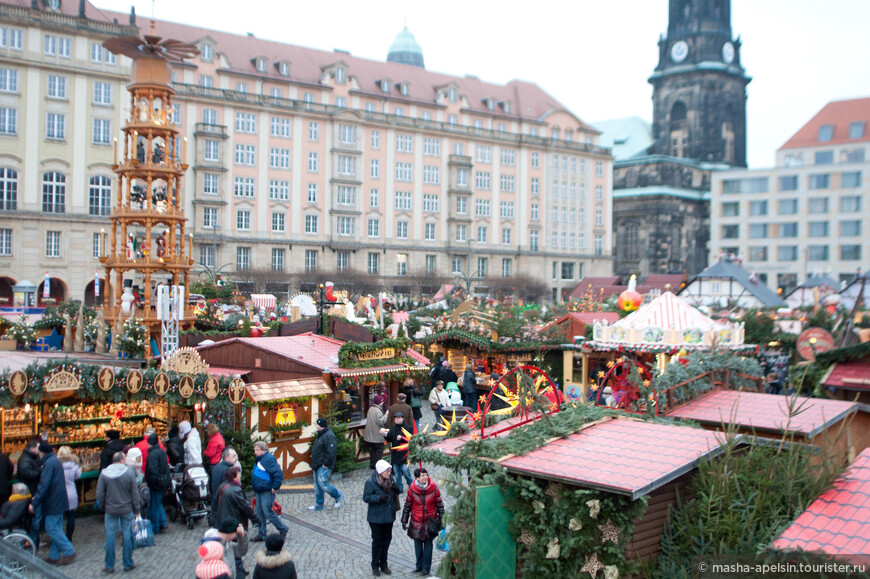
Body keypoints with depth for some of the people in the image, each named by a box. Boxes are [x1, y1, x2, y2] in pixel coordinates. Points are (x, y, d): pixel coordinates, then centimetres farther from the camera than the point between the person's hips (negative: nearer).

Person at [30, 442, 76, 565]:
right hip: (59, 501, 10)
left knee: (51, 528, -4)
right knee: (56, 528, 12)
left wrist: (34, 503, -19)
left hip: (53, 502, -10)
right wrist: (36, 498, 20)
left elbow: (44, 485, -22)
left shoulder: (49, 463, -16)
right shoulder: (55, 460, 14)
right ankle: (55, 556, 16)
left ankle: (69, 552, -2)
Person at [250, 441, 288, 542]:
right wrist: (254, 485, 20)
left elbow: (279, 474, -26)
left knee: (268, 513, -4)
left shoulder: (269, 459, -20)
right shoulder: (260, 459, 11)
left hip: (267, 492, -10)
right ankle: (262, 535, 22)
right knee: (259, 513, 13)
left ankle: (283, 529, 13)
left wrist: (275, 487, -22)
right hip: (259, 491, 10)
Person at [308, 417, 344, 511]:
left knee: (322, 483, -10)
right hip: (317, 465, 10)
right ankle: (318, 504, 24)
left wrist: (326, 464, -22)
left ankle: (339, 496, 9)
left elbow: (331, 452, -27)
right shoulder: (320, 434, 11)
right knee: (317, 485, 13)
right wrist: (314, 463, 18)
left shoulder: (329, 436, -21)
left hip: (324, 466, -10)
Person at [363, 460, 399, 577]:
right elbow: (366, 498, -17)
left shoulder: (389, 480, 1)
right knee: (377, 541, 4)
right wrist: (379, 498, -29)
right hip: (376, 518, -5)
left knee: (387, 540, 14)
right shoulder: (371, 483, -16)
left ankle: (383, 564, 29)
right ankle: (375, 566, 20)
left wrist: (396, 489, -11)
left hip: (389, 516, 5)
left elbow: (394, 495, 12)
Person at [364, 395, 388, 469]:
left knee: (372, 449, 15)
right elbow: (381, 421, -23)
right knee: (379, 448, 0)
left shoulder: (371, 408, 11)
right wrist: (386, 415, -13)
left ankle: (372, 464, 19)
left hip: (370, 434, 9)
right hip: (377, 434, -9)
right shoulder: (377, 411, -18)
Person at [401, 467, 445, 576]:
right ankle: (419, 565, 31)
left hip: (430, 522, -1)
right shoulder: (412, 489, -9)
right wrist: (404, 521, 5)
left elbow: (439, 505, 0)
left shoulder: (434, 488, -11)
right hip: (416, 522, 1)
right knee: (418, 544, 13)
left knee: (428, 544, 6)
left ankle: (426, 567, 21)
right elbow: (407, 505, 2)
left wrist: (441, 520, 2)